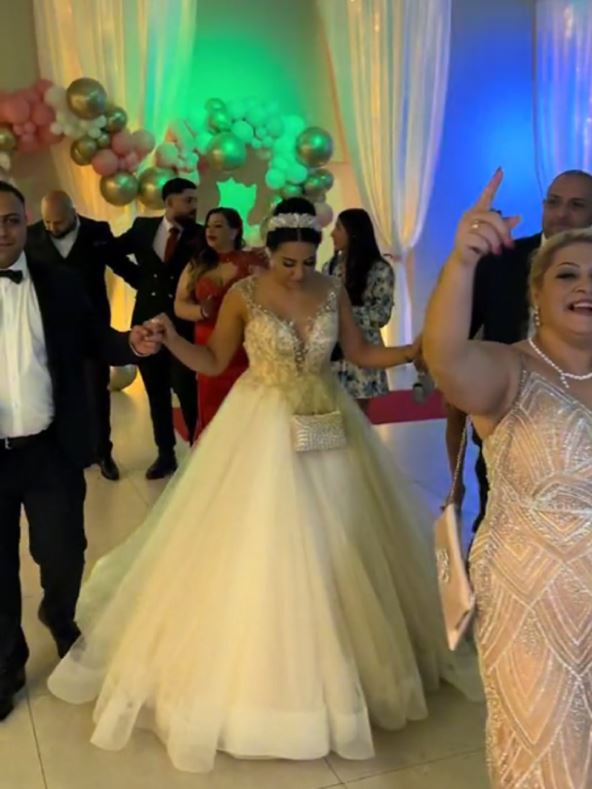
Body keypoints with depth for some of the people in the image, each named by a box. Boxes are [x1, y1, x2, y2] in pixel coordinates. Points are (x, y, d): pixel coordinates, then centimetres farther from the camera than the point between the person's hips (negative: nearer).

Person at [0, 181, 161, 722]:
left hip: (51, 451, 1)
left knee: (64, 556, 12)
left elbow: (94, 340, 6)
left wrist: (132, 343, -13)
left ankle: (60, 620, 47)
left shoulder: (60, 284, 1)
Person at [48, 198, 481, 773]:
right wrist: (170, 339, -19)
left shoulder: (333, 291, -2)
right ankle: (255, 661, 23)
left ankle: (342, 654, 34)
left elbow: (361, 354, 5)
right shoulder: (244, 296, -10)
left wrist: (416, 350, -9)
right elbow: (213, 362, -3)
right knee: (255, 548, 3)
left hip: (325, 426, 3)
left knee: (334, 546, 12)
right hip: (262, 430, -3)